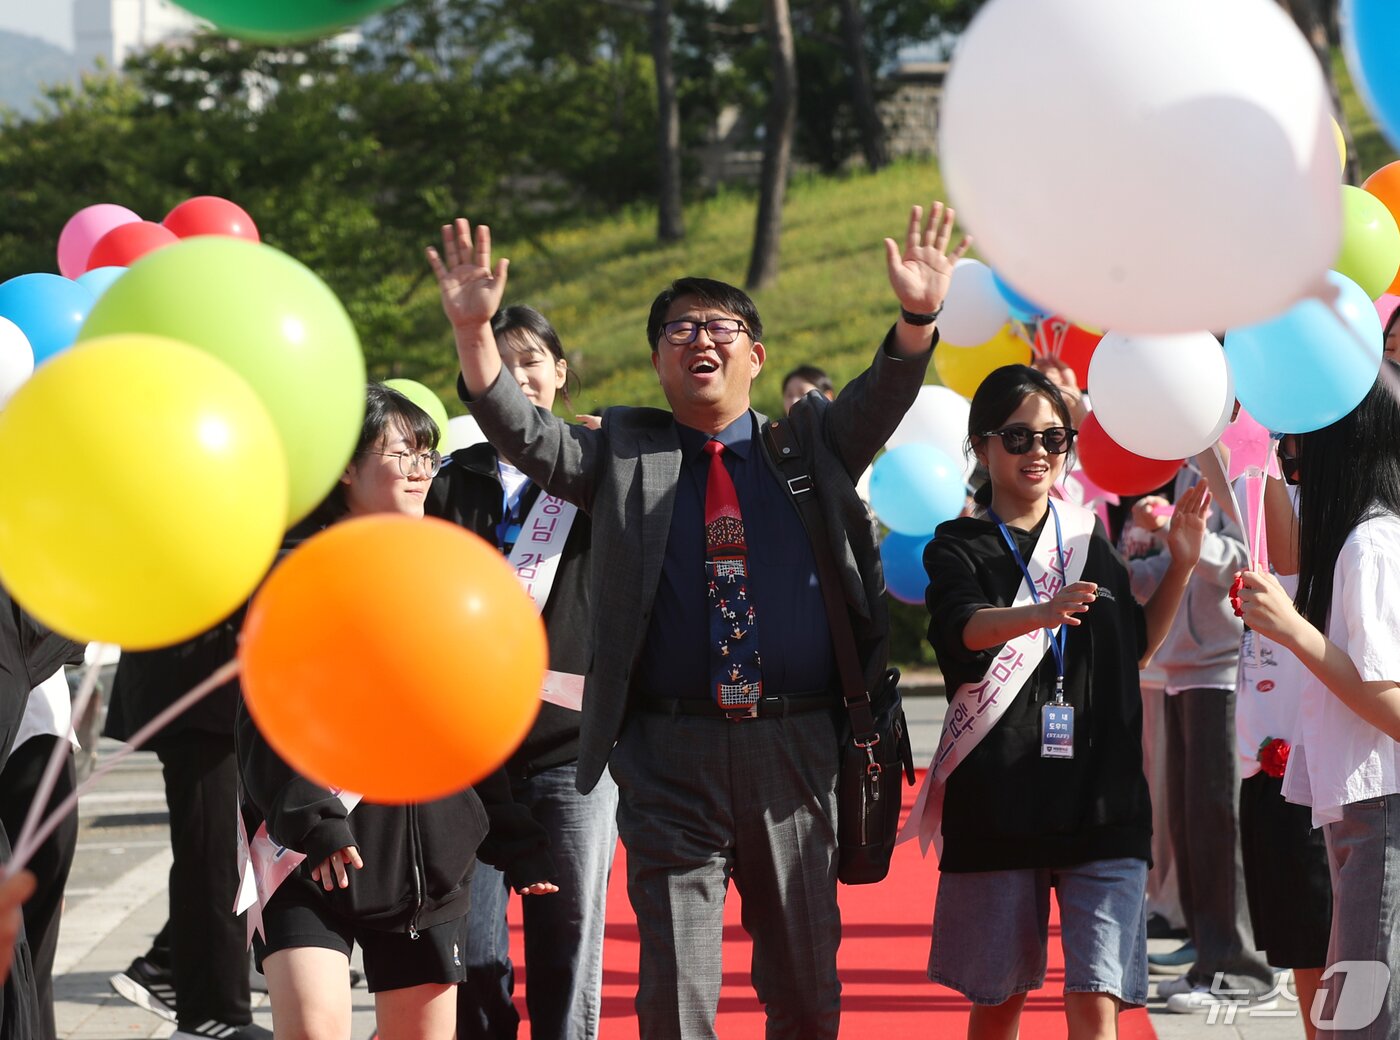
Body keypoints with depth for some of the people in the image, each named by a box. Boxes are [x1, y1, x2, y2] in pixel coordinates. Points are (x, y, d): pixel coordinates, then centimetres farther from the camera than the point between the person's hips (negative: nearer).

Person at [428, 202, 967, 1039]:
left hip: (797, 750, 1)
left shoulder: (811, 443, 13)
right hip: (670, 757, -1)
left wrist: (917, 318, -22)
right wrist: (476, 334, -18)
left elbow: (881, 403, -3)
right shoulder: (623, 453, 11)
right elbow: (526, 436, -2)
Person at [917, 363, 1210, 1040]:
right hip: (997, 800, -1)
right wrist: (1041, 614, -39)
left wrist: (1181, 564, 9)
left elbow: (1136, 645, 22)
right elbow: (965, 627, -19)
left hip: (1101, 799, 2)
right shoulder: (959, 547, 2)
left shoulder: (1090, 540, 12)